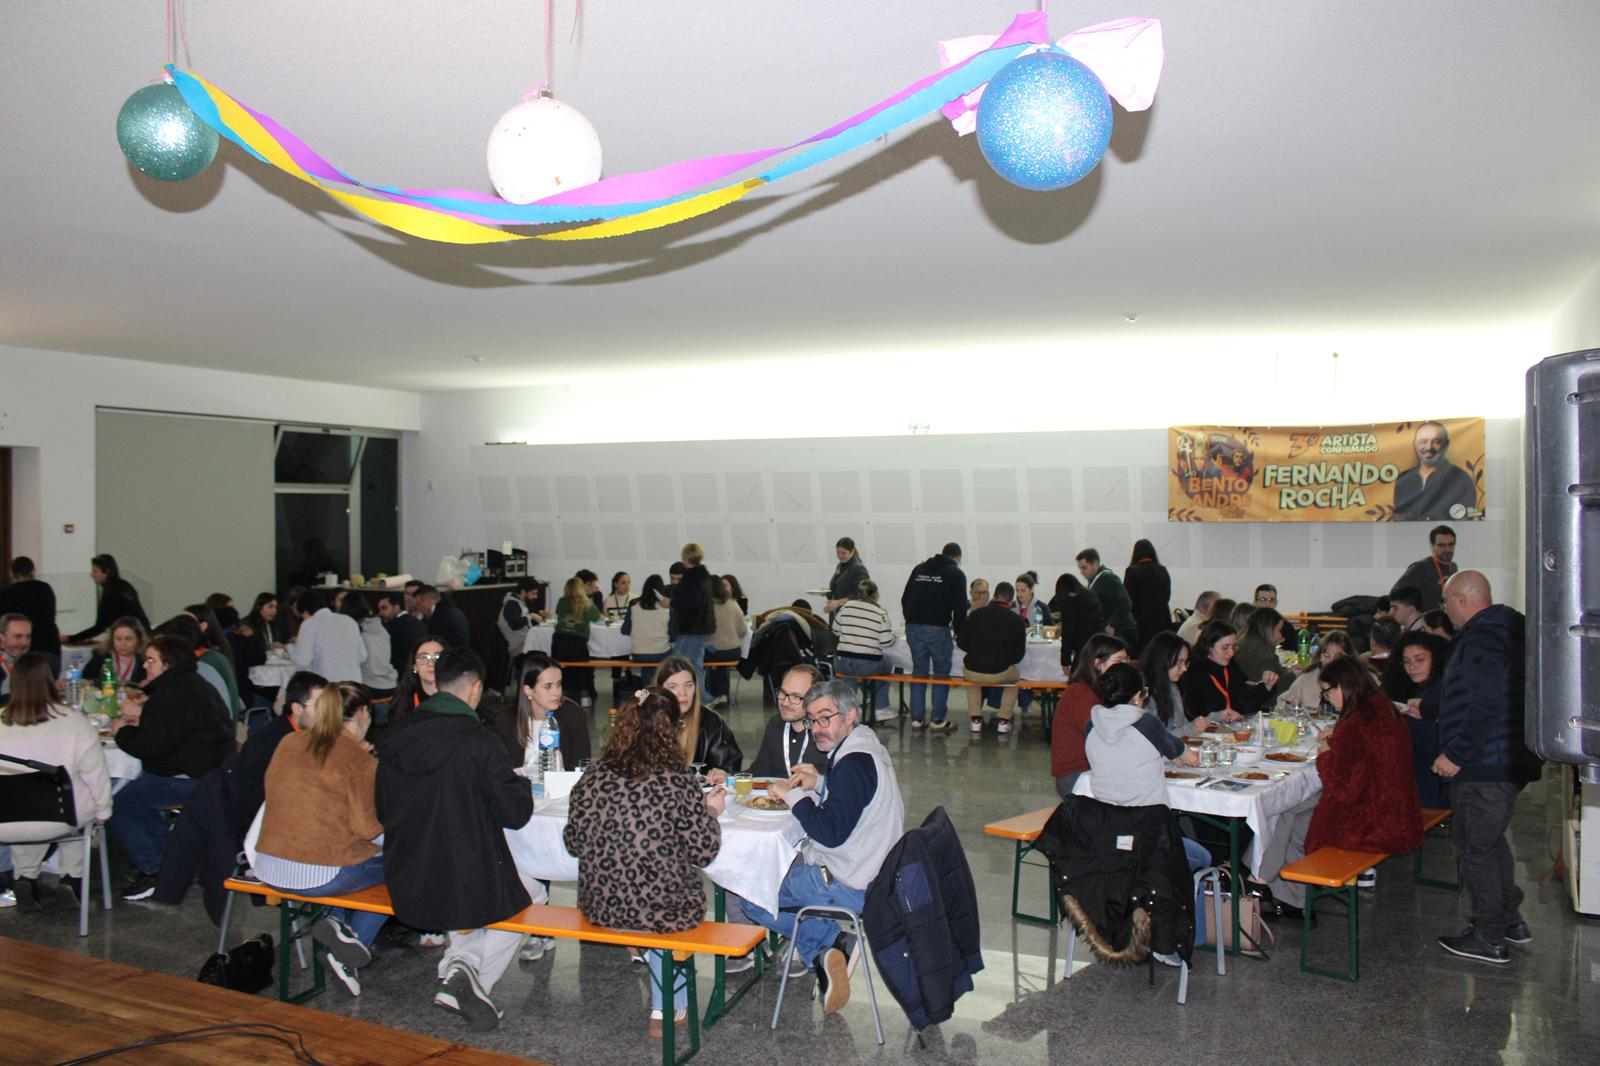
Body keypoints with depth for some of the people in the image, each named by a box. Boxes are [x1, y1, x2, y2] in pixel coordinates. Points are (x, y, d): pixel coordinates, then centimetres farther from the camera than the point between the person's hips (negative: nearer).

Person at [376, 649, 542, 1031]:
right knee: (533, 894, 23)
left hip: (405, 890, 6)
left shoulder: (394, 738, -1)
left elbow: (382, 813, 9)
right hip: (469, 887, -6)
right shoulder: (480, 742, -18)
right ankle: (474, 973, 3)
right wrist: (521, 784, 8)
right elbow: (515, 813, -13)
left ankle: (459, 964, 10)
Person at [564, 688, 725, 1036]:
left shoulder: (592, 779, -7)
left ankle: (663, 1007, 41)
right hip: (663, 911, -4)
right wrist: (710, 811, 7)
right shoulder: (679, 782, -17)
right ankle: (668, 1009, 35)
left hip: (600, 909, 4)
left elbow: (574, 843, 3)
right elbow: (704, 854, -10)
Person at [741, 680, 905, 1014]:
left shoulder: (854, 762, -23)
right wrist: (819, 784, 8)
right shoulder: (865, 745, 8)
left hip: (845, 885, -10)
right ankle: (828, 951, 11)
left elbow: (832, 832, -27)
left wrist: (793, 795, -16)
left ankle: (832, 941, -1)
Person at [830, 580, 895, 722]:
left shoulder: (846, 607, 2)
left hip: (842, 664, 3)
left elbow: (835, 631, 13)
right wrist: (893, 635, 13)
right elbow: (886, 642, -9)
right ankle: (880, 709, 32)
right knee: (885, 667, 30)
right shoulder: (881, 613, -8)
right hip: (868, 665, -3)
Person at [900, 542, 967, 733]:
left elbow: (905, 598, 18)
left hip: (913, 627, 5)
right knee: (941, 674, 6)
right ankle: (938, 720, 4)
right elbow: (960, 606, -2)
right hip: (937, 629, -5)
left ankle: (916, 719, 11)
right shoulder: (956, 574, 4)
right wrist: (958, 628, 11)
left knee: (919, 671, 13)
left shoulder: (920, 568, 19)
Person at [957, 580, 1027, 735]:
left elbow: (962, 642, 5)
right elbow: (1019, 654, 0)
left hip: (972, 672, 1)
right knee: (1016, 675, 33)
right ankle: (1003, 720, 28)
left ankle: (976, 719, 33)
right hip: (1000, 673, -1)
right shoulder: (1017, 620, -3)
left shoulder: (976, 614, 0)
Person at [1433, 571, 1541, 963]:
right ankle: (1511, 920, 33)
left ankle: (1489, 939, 9)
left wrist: (1456, 754, -24)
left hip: (1485, 768, -11)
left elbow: (1486, 707, -30)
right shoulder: (1505, 631, 13)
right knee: (1491, 841, 23)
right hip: (1507, 761, 11)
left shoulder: (1482, 640, -21)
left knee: (1475, 848, 0)